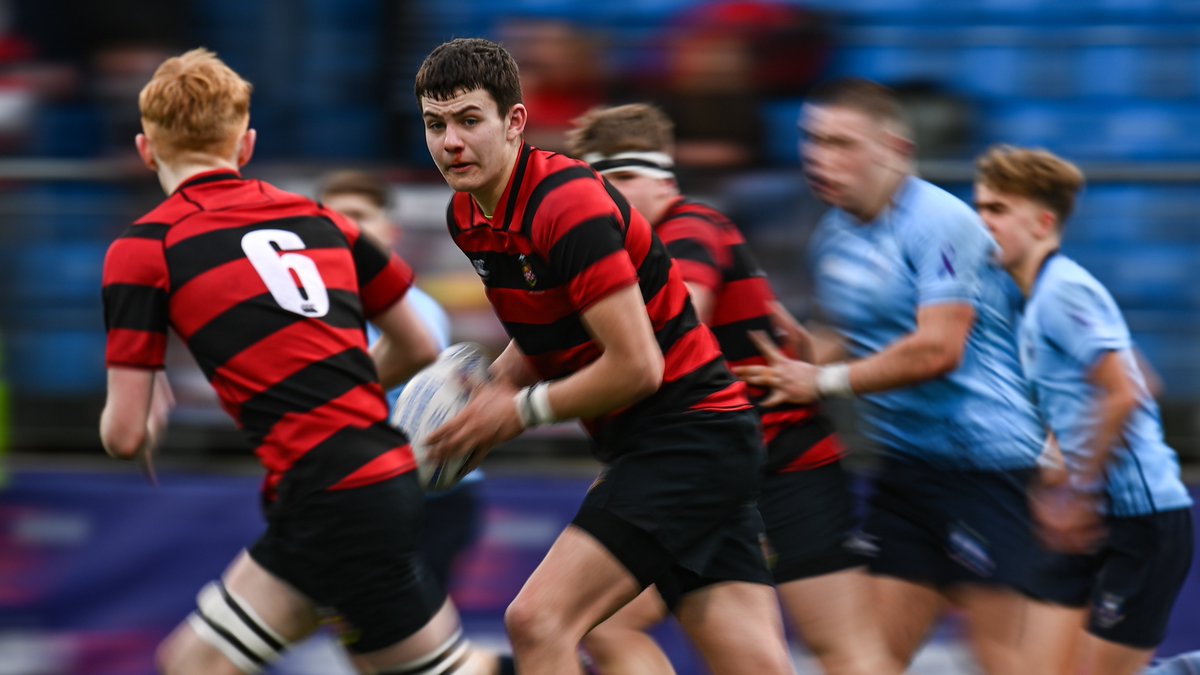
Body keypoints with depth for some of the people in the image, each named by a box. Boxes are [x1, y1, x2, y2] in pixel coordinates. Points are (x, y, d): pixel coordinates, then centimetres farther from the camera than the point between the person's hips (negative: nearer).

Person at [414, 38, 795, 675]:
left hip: (685, 429, -9)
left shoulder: (569, 204, -20)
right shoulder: (467, 216, 8)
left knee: (537, 620, -17)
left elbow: (636, 365, -22)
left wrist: (523, 410, -12)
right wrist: (492, 385, 4)